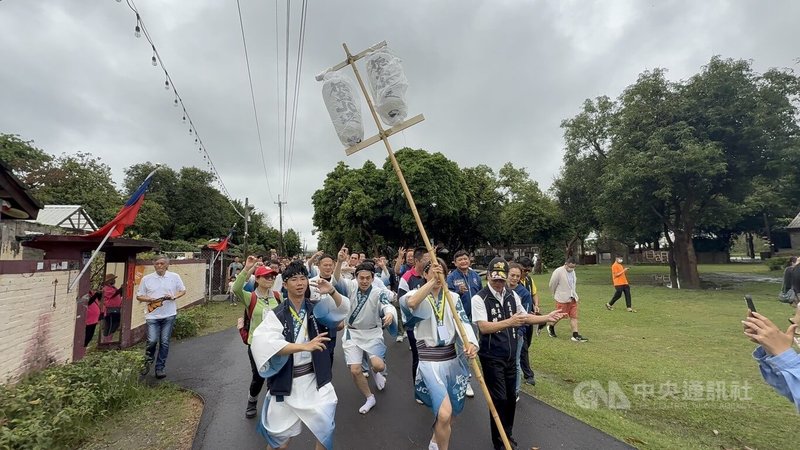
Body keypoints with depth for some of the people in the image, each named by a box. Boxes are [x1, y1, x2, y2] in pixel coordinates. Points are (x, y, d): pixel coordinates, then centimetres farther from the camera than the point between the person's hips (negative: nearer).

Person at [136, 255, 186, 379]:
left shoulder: (174, 277, 3)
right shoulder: (146, 279, 2)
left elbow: (183, 291, 11)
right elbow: (139, 296, 7)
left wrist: (173, 297, -9)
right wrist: (151, 299, -12)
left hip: (169, 315, 1)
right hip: (152, 315, 0)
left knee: (164, 342, 4)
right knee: (152, 341, -8)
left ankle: (160, 368, 18)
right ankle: (147, 362, 22)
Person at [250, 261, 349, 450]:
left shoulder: (315, 308, 0)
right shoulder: (276, 315, -10)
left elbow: (343, 308, -6)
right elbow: (264, 343, -25)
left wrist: (332, 291, -27)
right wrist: (305, 346, -32)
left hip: (315, 380, 2)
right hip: (287, 383, -2)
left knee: (325, 430, 6)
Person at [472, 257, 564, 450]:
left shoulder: (512, 295, 3)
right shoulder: (479, 299, -17)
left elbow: (525, 317, 15)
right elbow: (483, 327, -24)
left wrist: (547, 317, 2)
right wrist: (509, 322, -34)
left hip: (511, 355, 6)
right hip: (492, 357, -6)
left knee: (511, 397, 17)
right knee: (499, 399, 2)